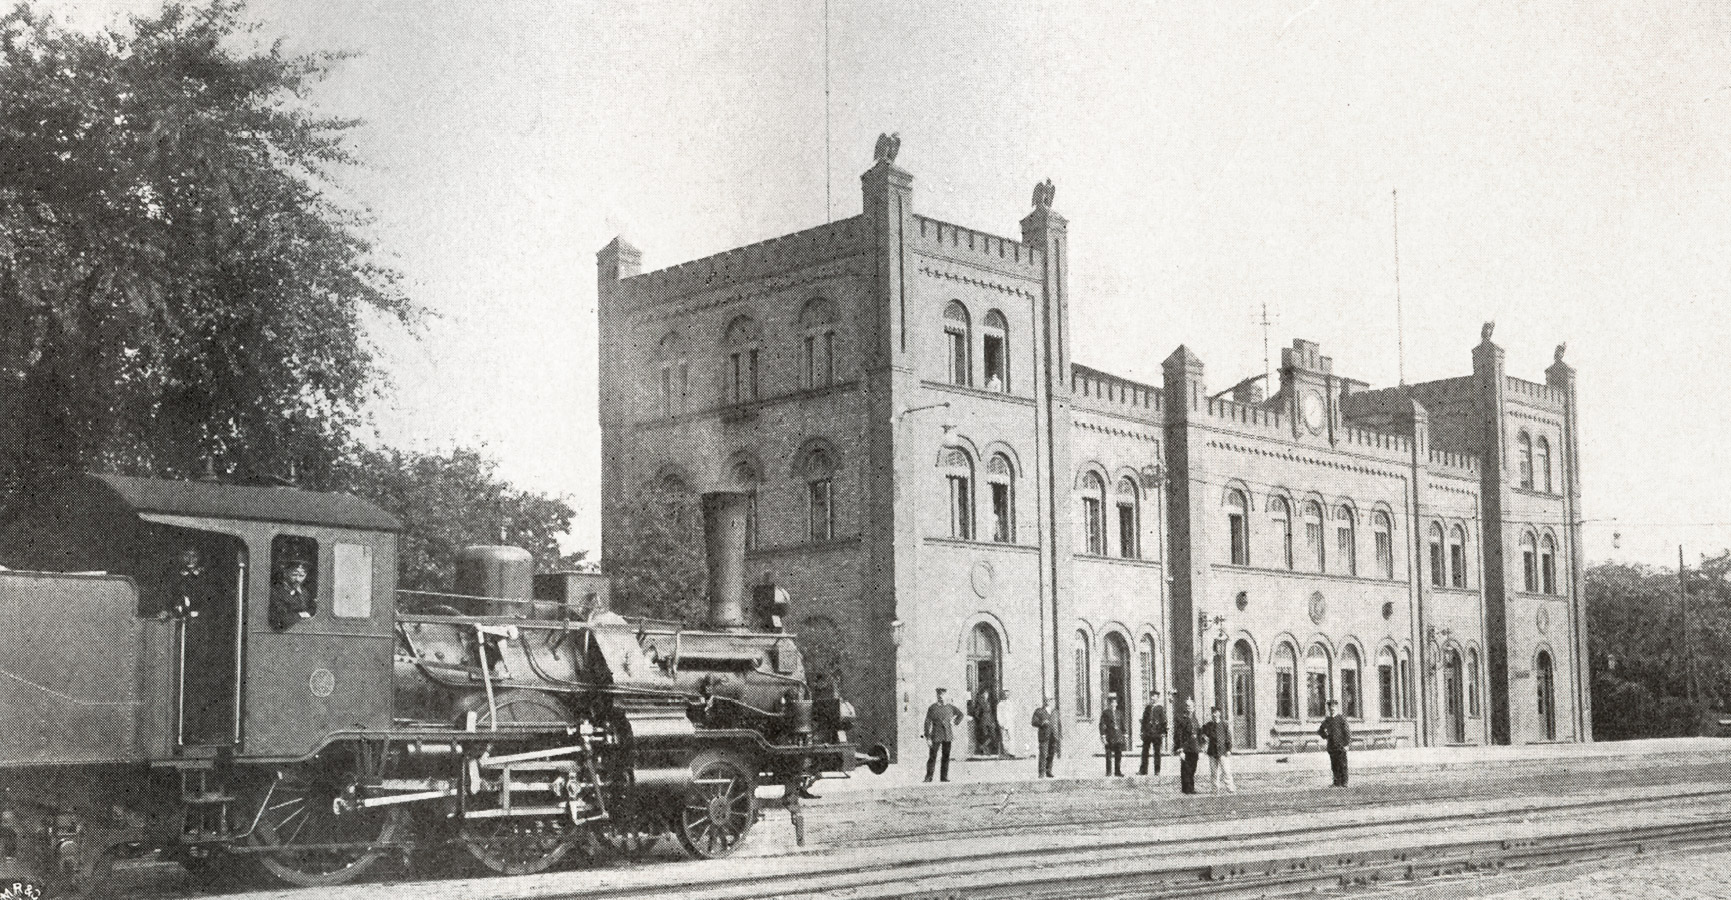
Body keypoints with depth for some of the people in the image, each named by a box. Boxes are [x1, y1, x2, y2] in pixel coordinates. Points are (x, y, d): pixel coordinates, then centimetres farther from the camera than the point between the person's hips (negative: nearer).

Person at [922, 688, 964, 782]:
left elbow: (960, 714, 25)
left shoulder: (950, 707, 8)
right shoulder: (932, 708, -1)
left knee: (946, 756, 3)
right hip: (936, 735, -3)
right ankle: (928, 776, 0)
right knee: (932, 756, -6)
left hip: (948, 735, 3)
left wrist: (955, 723, 10)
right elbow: (928, 722, -5)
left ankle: (944, 776, 10)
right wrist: (927, 737, -11)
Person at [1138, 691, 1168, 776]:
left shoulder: (1161, 709, 0)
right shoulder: (1147, 708, 13)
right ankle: (1143, 770, 7)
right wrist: (1142, 731, 9)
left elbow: (1164, 722, -2)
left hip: (1157, 734, -4)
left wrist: (1163, 734, -7)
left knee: (1157, 752, 1)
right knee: (1145, 751, 3)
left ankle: (1157, 771, 8)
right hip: (1147, 733, 4)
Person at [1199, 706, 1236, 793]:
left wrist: (1229, 750, -6)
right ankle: (1216, 789, 12)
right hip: (1212, 753, 2)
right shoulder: (1207, 726, 8)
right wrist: (1204, 739, -13)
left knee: (1226, 771, -8)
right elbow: (1203, 740, 11)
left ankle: (1230, 789, -2)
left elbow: (1229, 738, 3)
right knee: (1213, 772, 4)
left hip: (1223, 752, -2)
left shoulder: (1224, 725, 3)